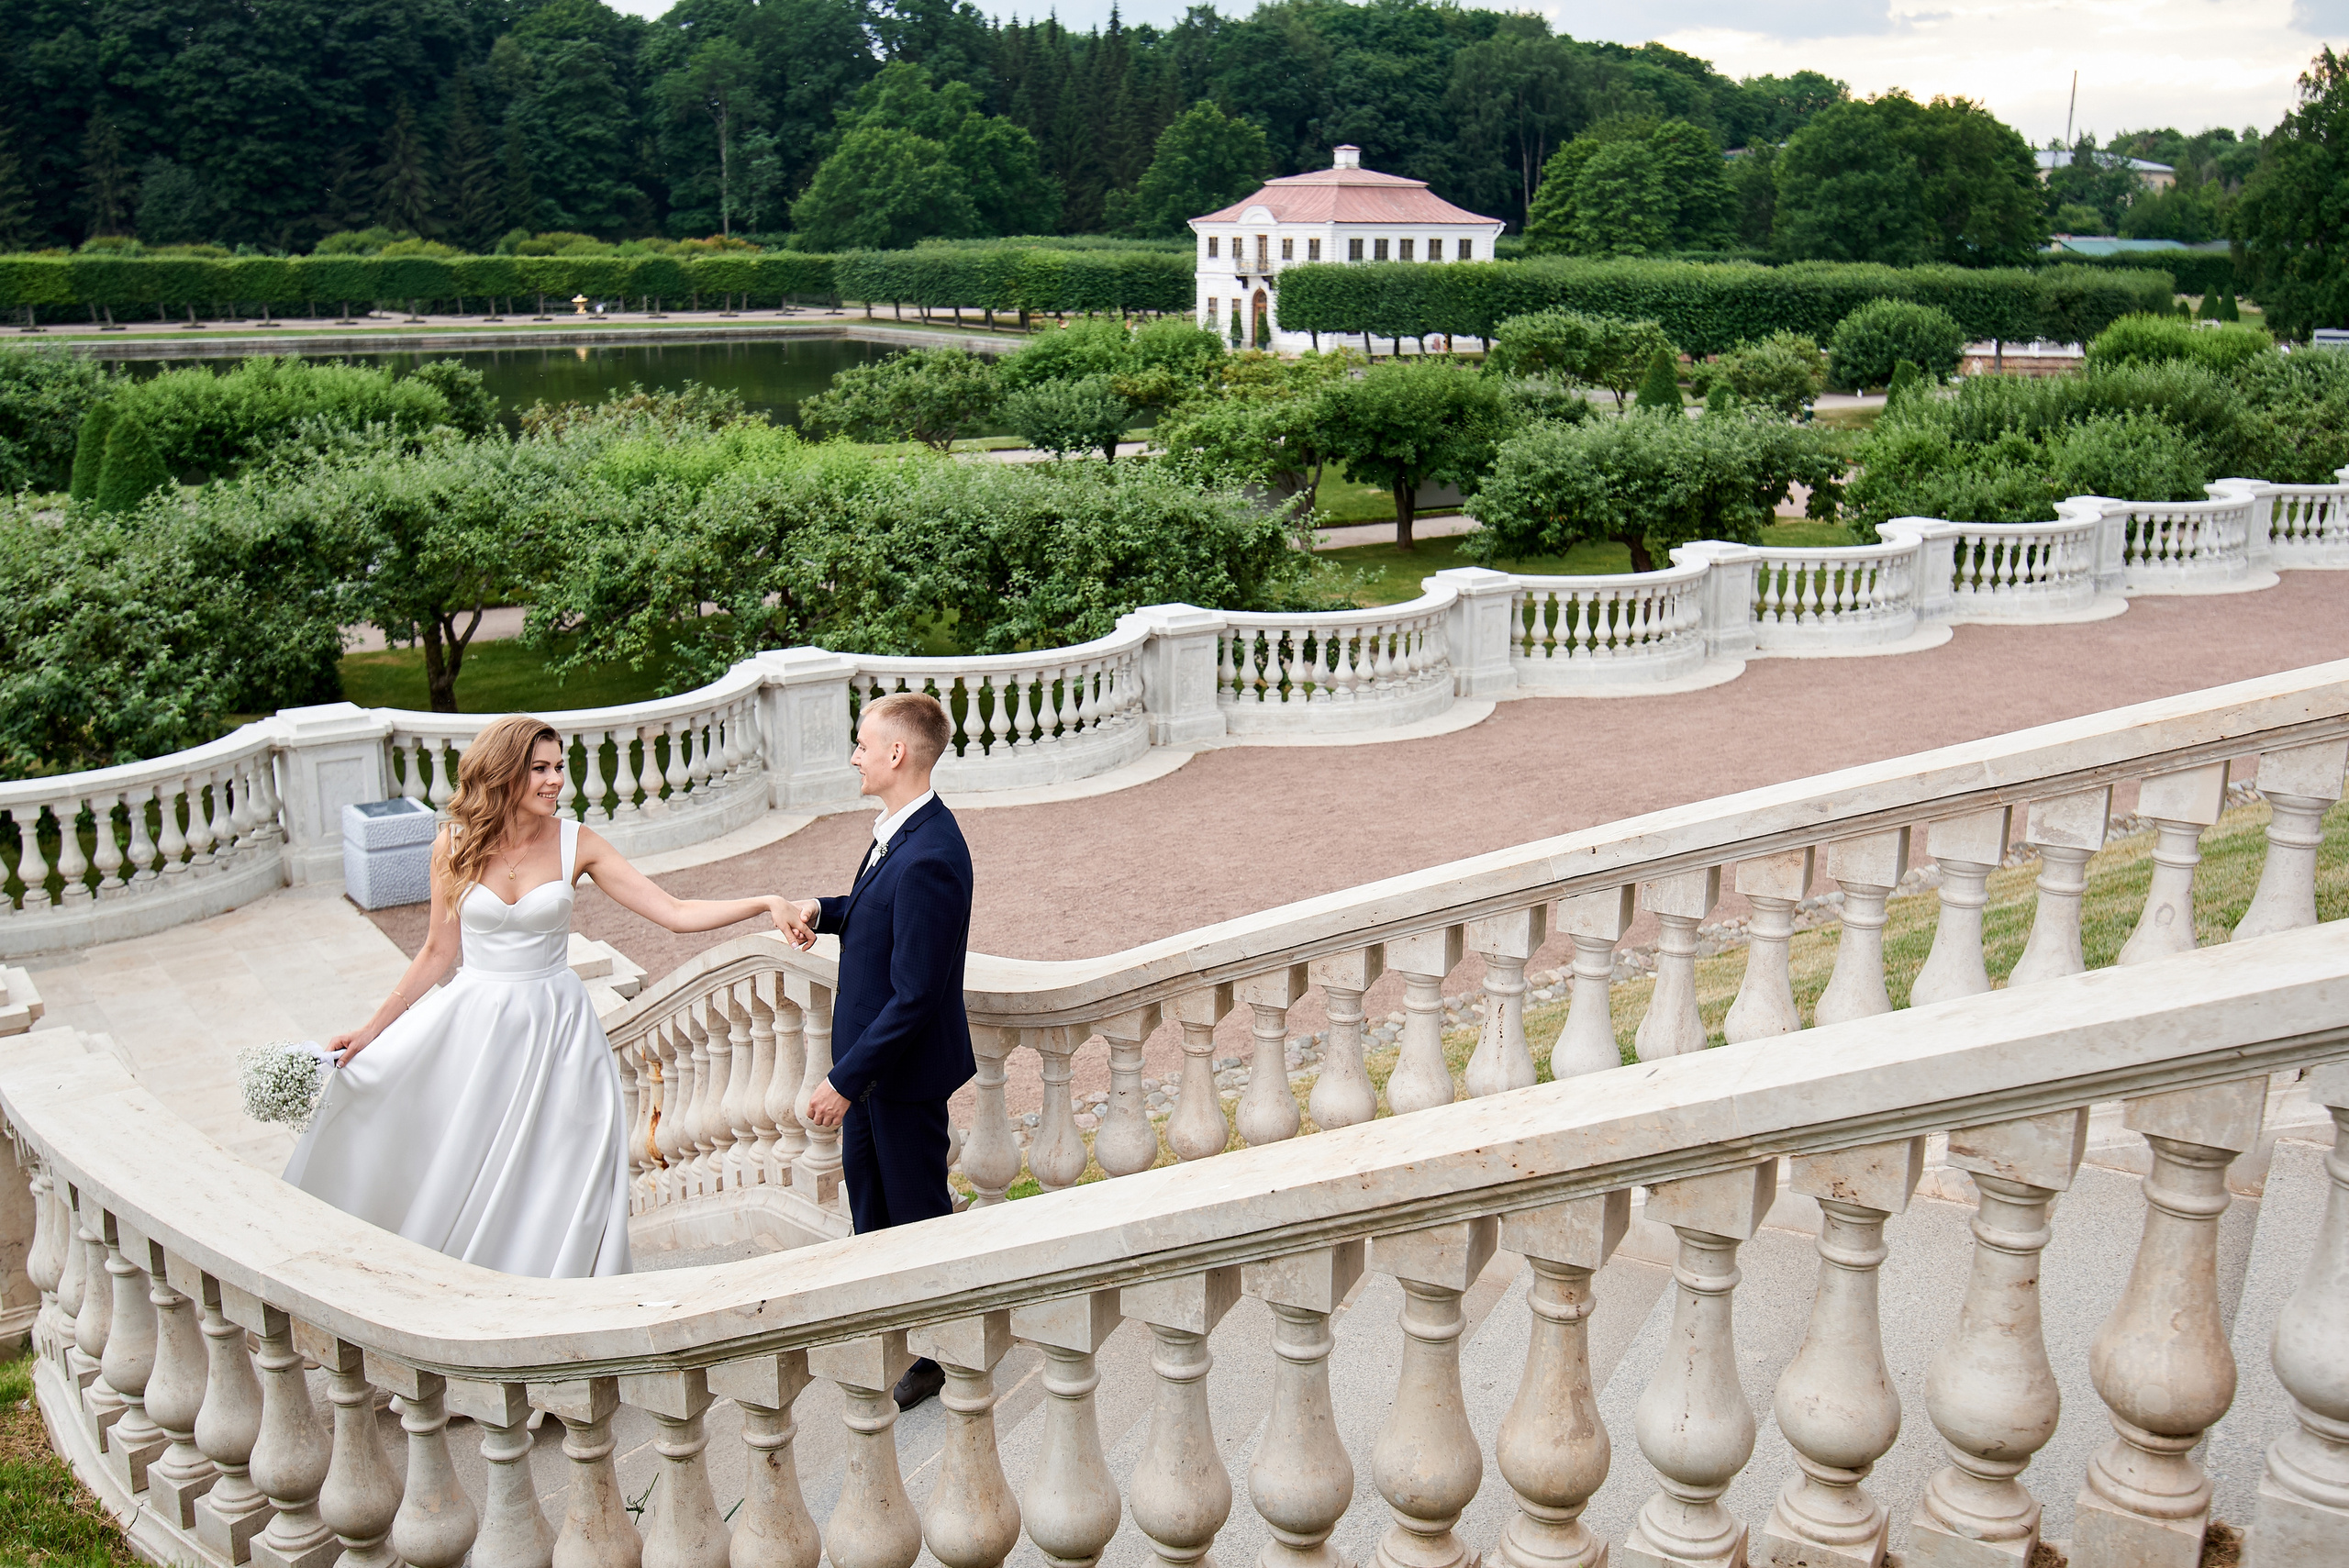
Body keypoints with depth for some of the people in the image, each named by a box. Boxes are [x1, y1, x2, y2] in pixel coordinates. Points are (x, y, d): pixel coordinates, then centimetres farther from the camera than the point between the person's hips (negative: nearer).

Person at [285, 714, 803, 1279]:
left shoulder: (576, 843, -6)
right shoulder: (454, 845, -4)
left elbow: (675, 912, -10)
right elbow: (438, 952, 5)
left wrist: (764, 904, -22)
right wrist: (371, 1030, 6)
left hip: (554, 1027, -1)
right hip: (474, 1023, 1)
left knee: (546, 1184, 1)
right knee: (453, 1177, 6)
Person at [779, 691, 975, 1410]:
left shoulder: (928, 859, -31)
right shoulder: (900, 831, 0)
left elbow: (913, 995, -29)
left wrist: (845, 1080, -24)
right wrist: (824, 910, -2)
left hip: (908, 1067, -10)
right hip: (875, 1053, 10)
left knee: (918, 1205, 8)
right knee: (866, 1181, 27)